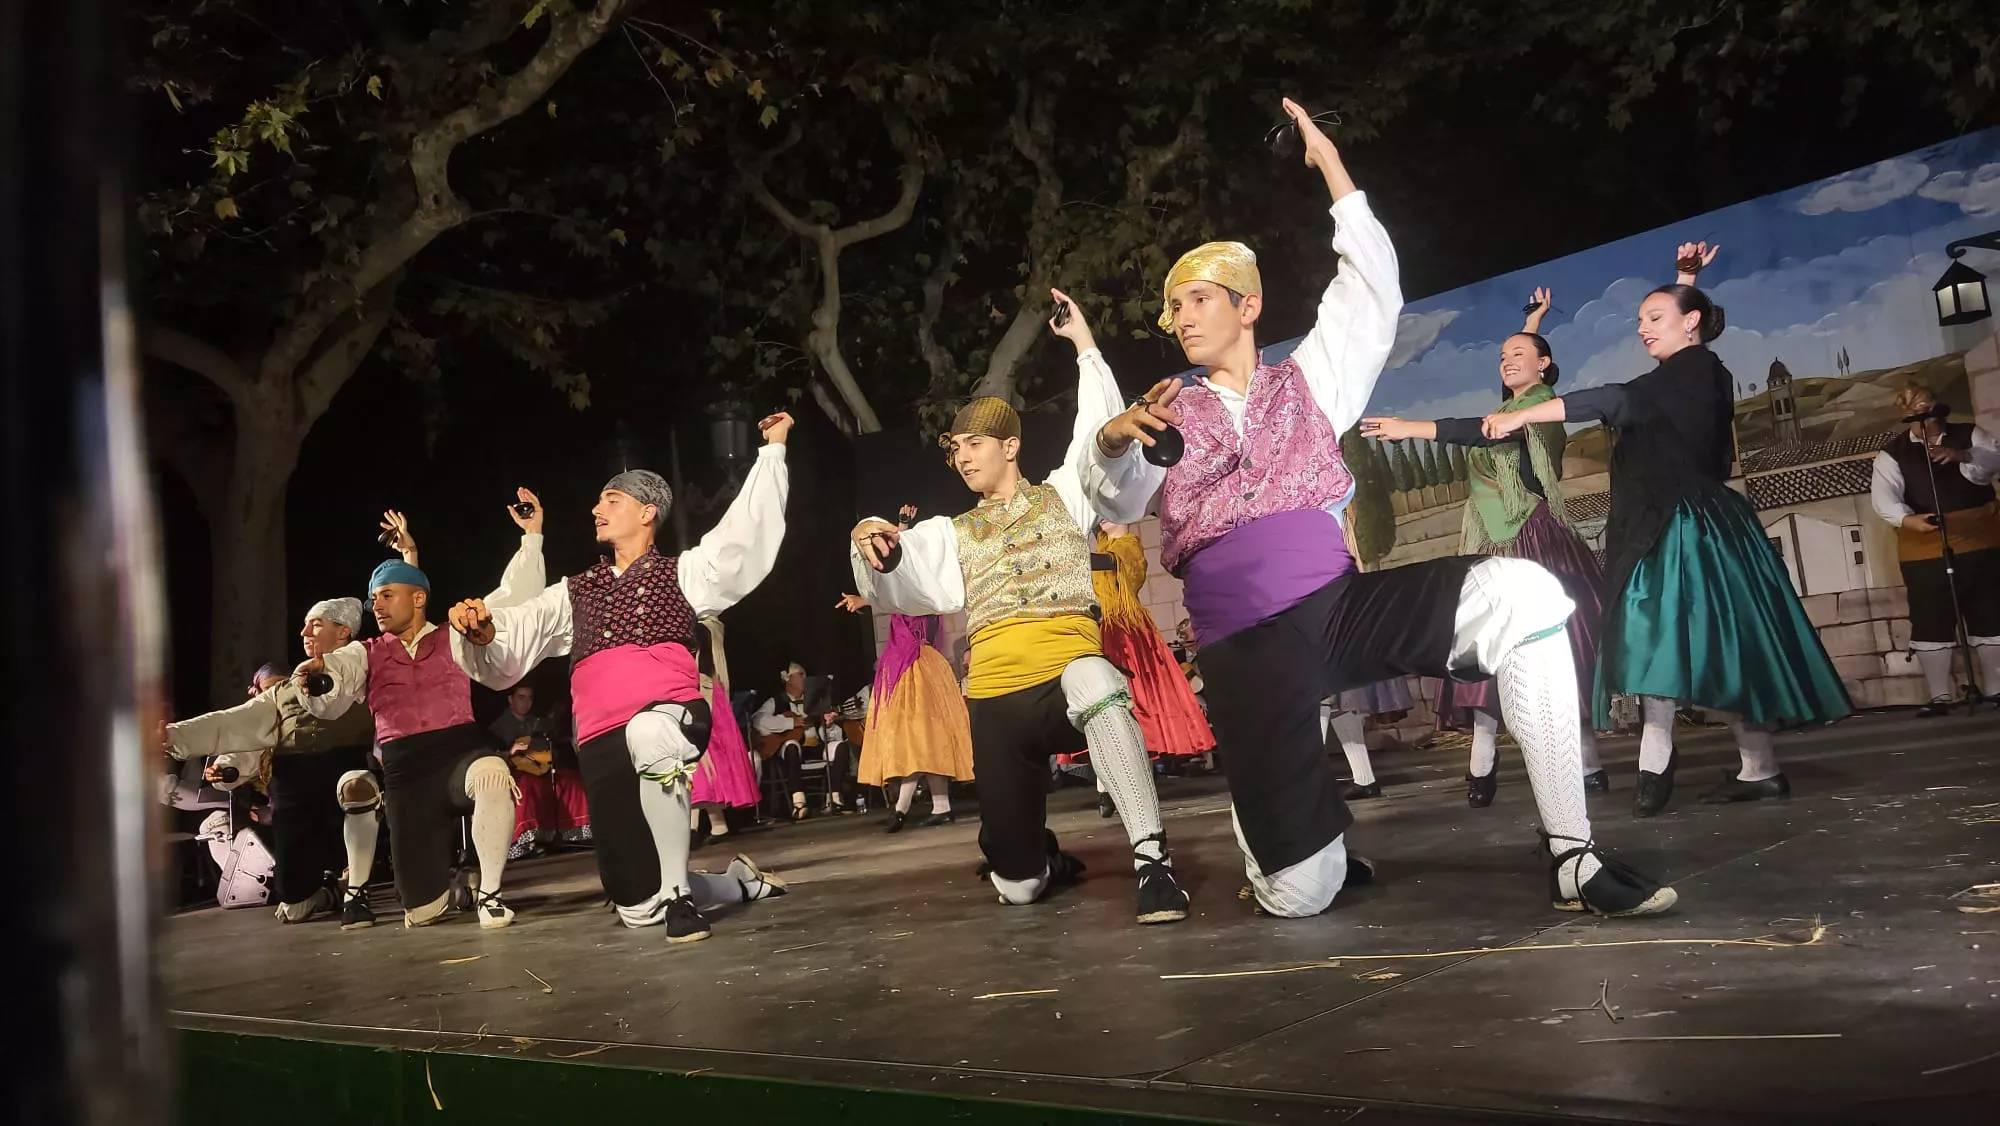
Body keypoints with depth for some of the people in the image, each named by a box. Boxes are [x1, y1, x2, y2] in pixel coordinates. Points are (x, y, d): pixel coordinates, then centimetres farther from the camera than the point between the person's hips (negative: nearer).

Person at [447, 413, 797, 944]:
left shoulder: (683, 573, 15)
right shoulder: (575, 593, 25)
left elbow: (748, 530, 4)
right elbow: (509, 641, 18)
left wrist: (772, 450, 3)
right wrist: (479, 629, -4)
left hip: (671, 718, -5)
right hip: (602, 744, 5)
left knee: (647, 734, -45)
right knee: (638, 908, 4)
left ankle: (679, 891, -29)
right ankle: (740, 882, 34)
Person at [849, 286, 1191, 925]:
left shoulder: (1064, 493, 15)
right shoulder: (949, 535, 22)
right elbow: (890, 589, 7)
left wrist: (1084, 344, -2)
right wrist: (870, 549, -14)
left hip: (1068, 670, -3)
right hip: (995, 697, 3)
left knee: (1095, 683, -44)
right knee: (1016, 886, 2)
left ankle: (1152, 861, -40)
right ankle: (1044, 859, 41)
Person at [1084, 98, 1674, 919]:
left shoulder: (1307, 380, 18)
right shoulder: (1168, 418, 16)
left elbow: (1372, 290, 6)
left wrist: (1331, 166, 3)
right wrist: (1113, 441, -22)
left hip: (1345, 601, 1)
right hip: (1247, 642, -1)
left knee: (1524, 596, -27)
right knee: (1298, 895, -10)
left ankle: (1572, 858, -20)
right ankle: (1284, 827, 30)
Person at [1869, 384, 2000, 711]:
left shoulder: (1968, 435, 8)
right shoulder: (1892, 454, 1)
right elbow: (1883, 496, -13)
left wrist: (1963, 455, -28)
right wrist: (1906, 518, -33)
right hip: (1925, 550, -2)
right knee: (1930, 622, -1)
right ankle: (1940, 696, 7)